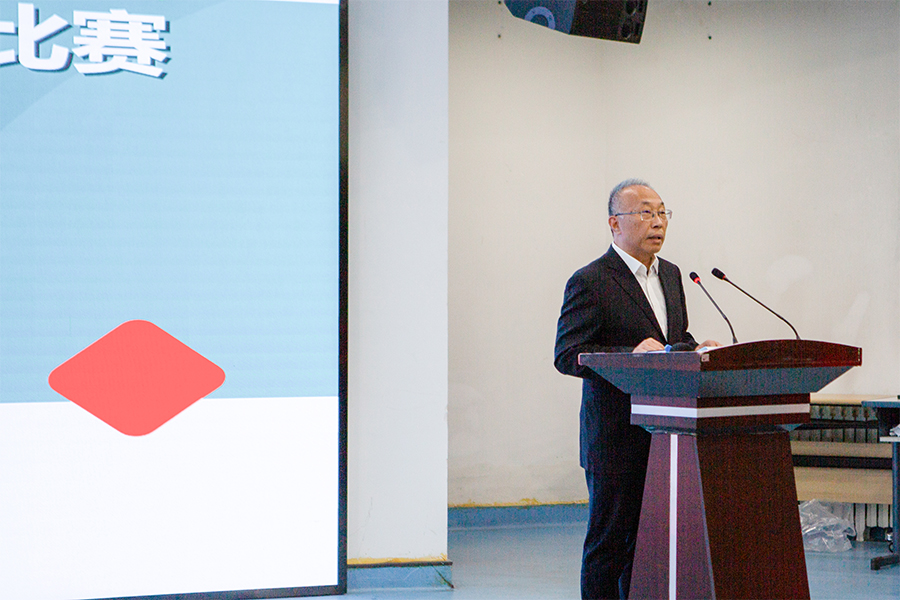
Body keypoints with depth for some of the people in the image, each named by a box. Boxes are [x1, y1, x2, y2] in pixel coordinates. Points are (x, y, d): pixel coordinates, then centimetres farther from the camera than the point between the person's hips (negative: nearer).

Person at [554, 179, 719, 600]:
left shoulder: (670, 274, 14)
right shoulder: (590, 282, -10)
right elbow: (566, 356, -15)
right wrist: (632, 355, -26)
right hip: (615, 435, -7)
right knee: (608, 541, 1)